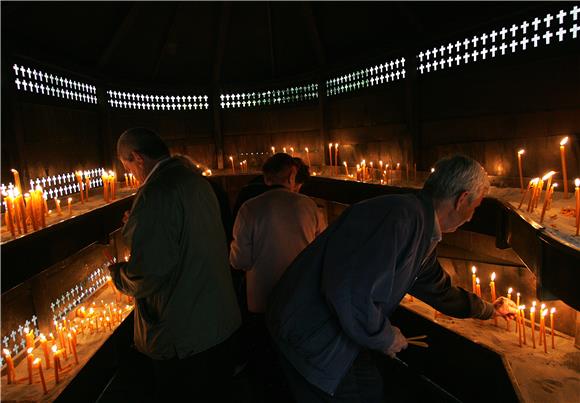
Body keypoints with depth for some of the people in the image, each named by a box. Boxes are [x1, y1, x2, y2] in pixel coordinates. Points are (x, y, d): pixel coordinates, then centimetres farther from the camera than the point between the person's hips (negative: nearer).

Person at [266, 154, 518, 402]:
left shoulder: (423, 234, 6)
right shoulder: (402, 216, -28)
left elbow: (438, 288, 24)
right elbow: (350, 293, -37)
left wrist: (489, 309, 38)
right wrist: (386, 338, -17)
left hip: (340, 333, 9)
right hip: (309, 339, -9)